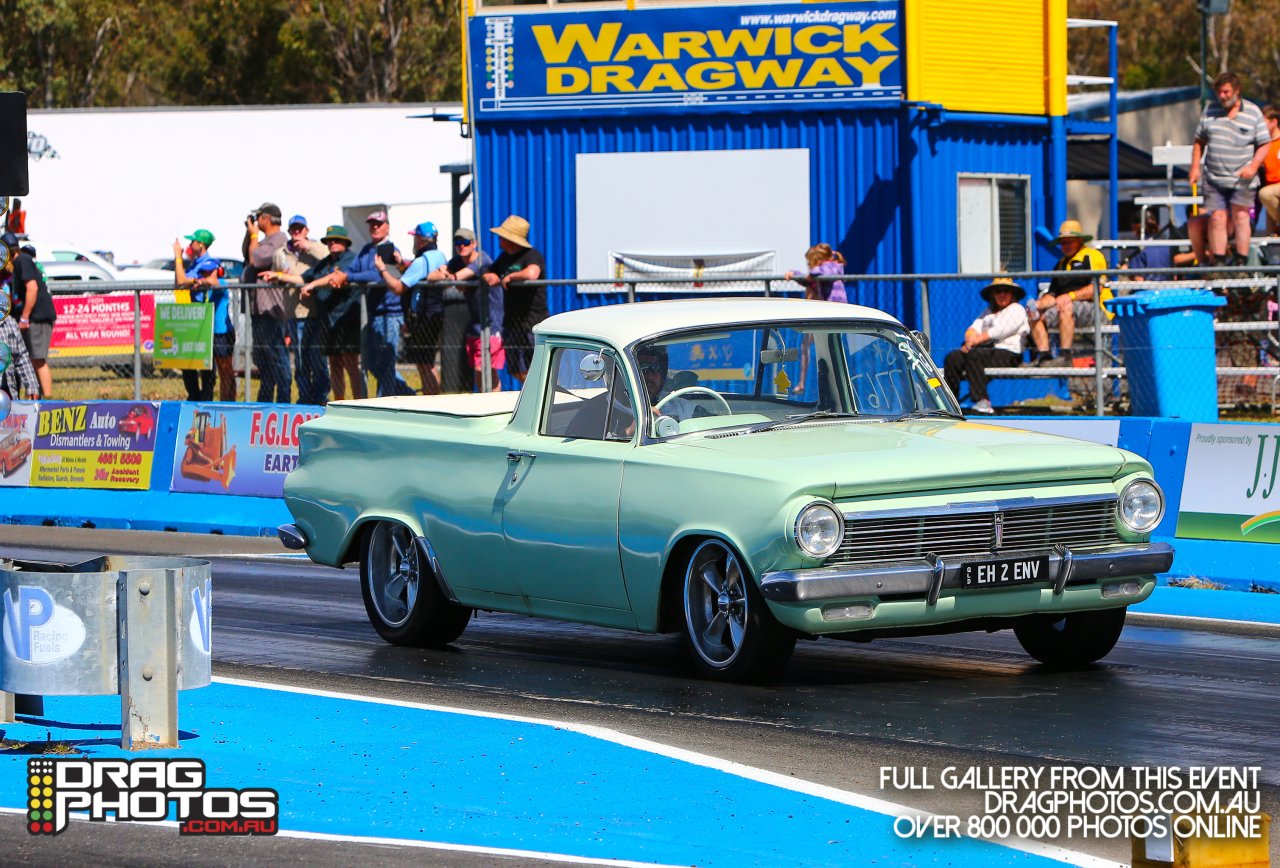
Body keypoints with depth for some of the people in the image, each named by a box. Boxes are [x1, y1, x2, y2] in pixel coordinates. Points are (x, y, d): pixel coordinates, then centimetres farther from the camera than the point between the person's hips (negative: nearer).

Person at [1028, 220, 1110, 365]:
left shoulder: (1092, 256, 1)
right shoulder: (1061, 264, 24)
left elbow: (1097, 288, -12)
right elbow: (1052, 294, 19)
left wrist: (1071, 296, -23)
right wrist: (1038, 304, -3)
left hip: (1095, 308, -8)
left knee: (1066, 307, -36)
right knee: (1036, 314, -10)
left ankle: (1066, 356, -40)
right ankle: (1044, 356, -21)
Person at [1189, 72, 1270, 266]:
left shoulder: (1253, 112, 1)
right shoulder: (1210, 110, 9)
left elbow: (1264, 145, 0)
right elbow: (1199, 141, 16)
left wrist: (1253, 166, -15)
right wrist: (1195, 166, 6)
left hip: (1241, 179, -2)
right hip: (1213, 177, 2)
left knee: (1240, 216, -4)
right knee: (1217, 218, -1)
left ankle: (1242, 260, 1)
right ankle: (1217, 260, 3)